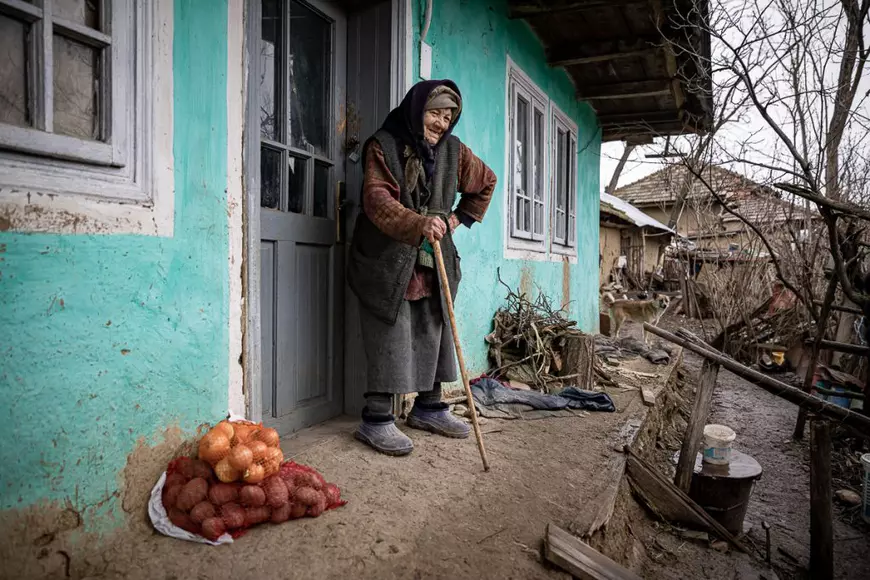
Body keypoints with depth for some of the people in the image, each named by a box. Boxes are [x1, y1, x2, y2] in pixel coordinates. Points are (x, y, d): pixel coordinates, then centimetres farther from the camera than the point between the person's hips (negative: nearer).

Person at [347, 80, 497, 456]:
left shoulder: (452, 151, 10)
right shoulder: (384, 146, -6)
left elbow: (485, 182, 27)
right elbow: (377, 200, -21)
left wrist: (460, 219, 17)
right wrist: (419, 224, -36)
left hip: (433, 263, 6)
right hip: (387, 260, -5)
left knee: (432, 335, 9)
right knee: (389, 340, -8)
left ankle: (428, 407, 24)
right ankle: (377, 420, -1)